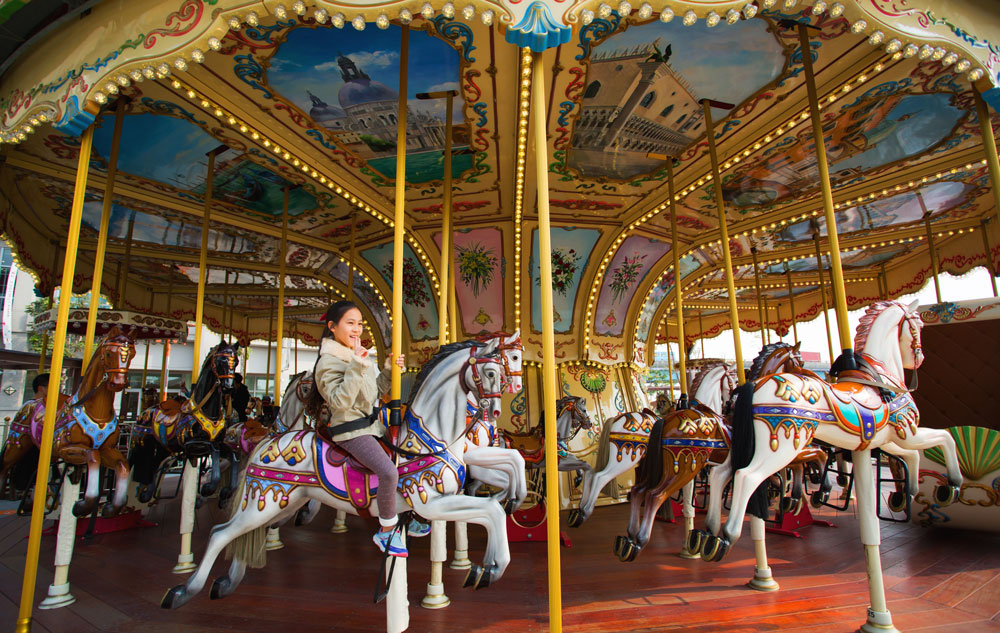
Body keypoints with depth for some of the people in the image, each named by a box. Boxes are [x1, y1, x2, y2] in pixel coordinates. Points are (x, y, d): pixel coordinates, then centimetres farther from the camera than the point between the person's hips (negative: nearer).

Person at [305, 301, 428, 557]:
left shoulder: (361, 354, 12)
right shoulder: (329, 362, -12)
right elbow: (340, 400, -24)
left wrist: (389, 370, 1)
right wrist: (357, 369, -29)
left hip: (372, 424, 9)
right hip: (351, 430, -9)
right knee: (389, 472, -25)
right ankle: (386, 531, -4)